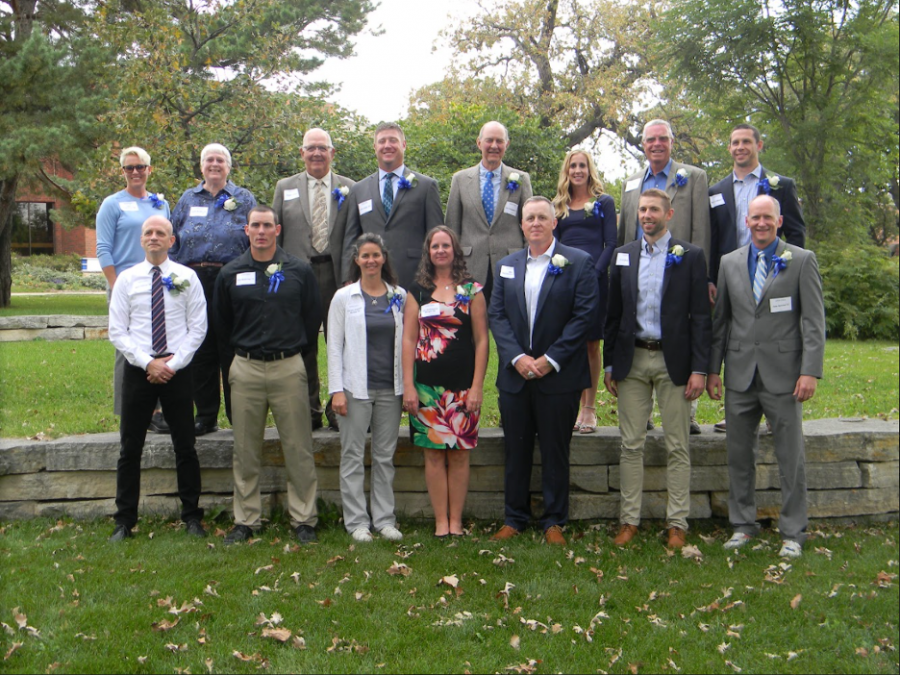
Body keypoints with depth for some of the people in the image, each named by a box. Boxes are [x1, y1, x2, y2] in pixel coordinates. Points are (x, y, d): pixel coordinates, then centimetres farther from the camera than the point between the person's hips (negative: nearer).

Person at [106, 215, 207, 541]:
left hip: (177, 370, -1)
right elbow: (117, 331, 1)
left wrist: (173, 364, -11)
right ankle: (124, 520, 17)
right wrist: (149, 363, -11)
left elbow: (198, 327, -1)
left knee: (185, 447, 6)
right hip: (138, 369, 1)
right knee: (130, 448, 6)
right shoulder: (126, 279, 4)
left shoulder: (187, 277, 1)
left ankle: (192, 517, 18)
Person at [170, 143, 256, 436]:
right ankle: (205, 415, 14)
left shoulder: (244, 199, 9)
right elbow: (173, 243, 16)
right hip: (195, 281, 3)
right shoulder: (188, 199, 17)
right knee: (200, 350, 5)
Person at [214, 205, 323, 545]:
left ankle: (303, 519, 10)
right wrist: (240, 353, 14)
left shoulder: (300, 271, 3)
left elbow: (313, 317, 10)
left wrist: (294, 351, 10)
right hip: (245, 370, 2)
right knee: (245, 451, 7)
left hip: (289, 367, -1)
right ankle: (245, 520, 17)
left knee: (299, 449, 0)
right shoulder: (230, 274, 7)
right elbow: (221, 324, 16)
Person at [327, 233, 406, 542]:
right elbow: (334, 346, -1)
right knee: (353, 456, 2)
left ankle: (385, 519, 17)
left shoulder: (399, 296, 7)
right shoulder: (344, 297, 1)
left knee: (385, 456, 9)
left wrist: (406, 384, 4)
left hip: (390, 388, 2)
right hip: (356, 387, -2)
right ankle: (356, 521, 11)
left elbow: (405, 341, 9)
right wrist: (337, 390, -7)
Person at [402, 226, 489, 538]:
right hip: (427, 385, 1)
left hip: (462, 384, -1)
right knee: (434, 453, 2)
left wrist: (477, 386, -5)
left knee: (459, 453, 3)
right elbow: (408, 339, 5)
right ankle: (441, 521, 10)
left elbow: (481, 340, 2)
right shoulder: (417, 291, 7)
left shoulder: (471, 290, 4)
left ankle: (456, 521, 11)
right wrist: (408, 386, -2)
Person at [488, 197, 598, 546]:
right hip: (515, 374, 3)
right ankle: (514, 519, 22)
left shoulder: (578, 263, -2)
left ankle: (554, 522, 17)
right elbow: (496, 315, 5)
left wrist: (550, 359, -13)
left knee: (555, 451, 5)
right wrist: (517, 357, -10)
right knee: (516, 450, 10)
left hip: (558, 376, -3)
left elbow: (584, 316, -8)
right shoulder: (506, 265, 10)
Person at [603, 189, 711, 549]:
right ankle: (629, 520, 14)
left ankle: (677, 523, 13)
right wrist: (609, 364, 6)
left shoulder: (690, 256, 0)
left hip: (673, 362, -2)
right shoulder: (624, 255, 9)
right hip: (632, 360, 3)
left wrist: (699, 369, -9)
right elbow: (613, 313, 10)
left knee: (677, 447, 4)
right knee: (631, 445, 6)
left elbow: (700, 316, -3)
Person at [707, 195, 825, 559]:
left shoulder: (802, 260, 0)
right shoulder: (729, 262, 10)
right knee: (739, 454, 10)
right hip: (740, 374, 3)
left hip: (783, 374, -3)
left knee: (791, 457, 3)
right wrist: (712, 369, 8)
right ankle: (743, 524, 24)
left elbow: (814, 321, -4)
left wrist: (811, 371, -12)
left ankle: (793, 532, 16)